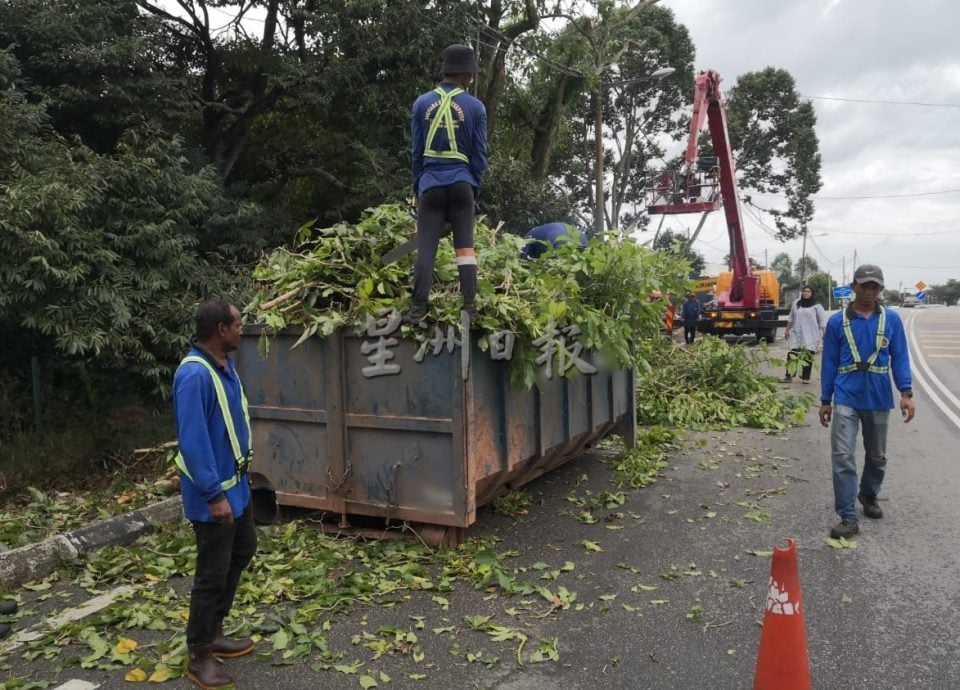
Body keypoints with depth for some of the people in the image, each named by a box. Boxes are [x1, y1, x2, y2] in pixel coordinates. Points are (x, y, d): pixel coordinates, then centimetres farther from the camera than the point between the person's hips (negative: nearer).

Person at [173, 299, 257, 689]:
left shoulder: (224, 364, 5)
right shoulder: (194, 375, -25)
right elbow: (193, 441, -27)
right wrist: (214, 494, -26)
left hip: (235, 482, 10)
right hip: (213, 490, -10)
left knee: (243, 550, 21)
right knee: (213, 573, 2)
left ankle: (213, 632, 36)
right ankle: (199, 656, 19)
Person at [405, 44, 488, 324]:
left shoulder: (422, 103, 4)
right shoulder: (475, 107, 0)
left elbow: (417, 150, 7)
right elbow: (480, 153, 2)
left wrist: (416, 188, 14)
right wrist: (474, 188, 10)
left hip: (431, 184, 1)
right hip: (461, 184, 0)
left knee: (425, 246, -1)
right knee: (465, 245, 4)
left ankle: (419, 308, -4)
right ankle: (469, 306, 3)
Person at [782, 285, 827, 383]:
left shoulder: (817, 306, -1)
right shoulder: (796, 303, 10)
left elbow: (822, 321, -3)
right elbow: (791, 318, 19)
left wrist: (825, 334, -9)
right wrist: (787, 329, 18)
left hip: (811, 336, -3)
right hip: (797, 335, 3)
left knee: (808, 357, 1)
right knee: (792, 355, -3)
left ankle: (806, 377, 8)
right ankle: (789, 375, 1)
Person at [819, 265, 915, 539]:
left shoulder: (891, 319, 0)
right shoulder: (837, 321, -3)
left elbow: (900, 358, 2)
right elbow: (829, 362, 2)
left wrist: (906, 392, -9)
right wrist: (825, 400, 3)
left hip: (879, 399, 2)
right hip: (846, 399, -2)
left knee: (877, 456, 18)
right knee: (843, 457, -9)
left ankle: (869, 496, 43)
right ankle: (848, 518, -5)